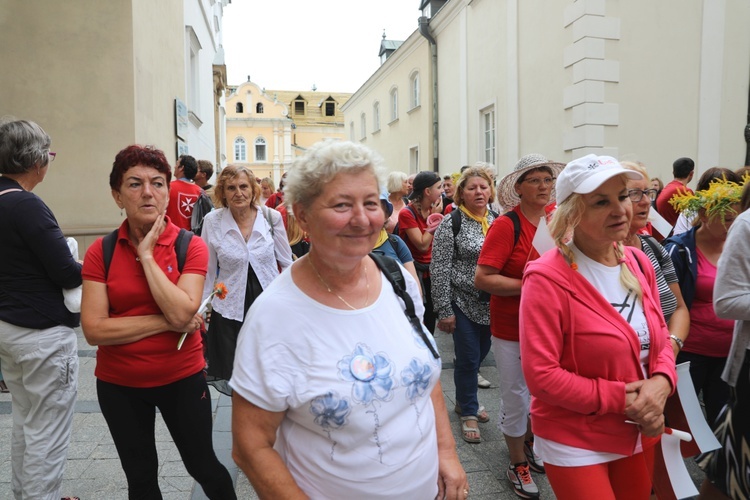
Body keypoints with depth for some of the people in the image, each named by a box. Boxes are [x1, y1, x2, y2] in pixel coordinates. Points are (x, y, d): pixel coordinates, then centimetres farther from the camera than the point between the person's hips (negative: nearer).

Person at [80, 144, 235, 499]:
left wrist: (147, 255, -21)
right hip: (118, 384, 2)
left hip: (182, 378, -1)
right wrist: (167, 322, -20)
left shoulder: (190, 246, -11)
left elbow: (183, 313, -24)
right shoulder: (101, 252, -7)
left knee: (203, 466, 16)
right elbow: (94, 330, -15)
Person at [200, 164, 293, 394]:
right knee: (234, 375, 6)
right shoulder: (212, 221, -5)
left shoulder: (272, 217, -5)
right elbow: (209, 270, 3)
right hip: (230, 309, 0)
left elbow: (286, 262, 5)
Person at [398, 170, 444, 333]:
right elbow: (423, 245, -20)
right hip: (416, 272, -6)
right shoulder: (407, 213, -15)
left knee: (430, 320, 15)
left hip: (431, 271, 6)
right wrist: (434, 217, -15)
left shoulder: (434, 209, 4)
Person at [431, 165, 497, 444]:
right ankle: (469, 413, 23)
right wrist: (444, 310, -13)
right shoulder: (451, 224, -9)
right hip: (464, 303, -5)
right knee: (468, 358, 4)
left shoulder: (497, 221, 6)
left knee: (480, 353, 17)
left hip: (492, 304, 5)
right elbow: (439, 269, -11)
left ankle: (465, 399, 40)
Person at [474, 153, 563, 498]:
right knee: (516, 397, 10)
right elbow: (482, 279, -21)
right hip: (511, 327, -6)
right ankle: (517, 466, 31)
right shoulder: (507, 226, -16)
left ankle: (530, 446, 46)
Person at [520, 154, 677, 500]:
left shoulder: (638, 263, -1)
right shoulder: (548, 278, -23)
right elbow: (541, 376, -23)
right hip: (575, 442, -7)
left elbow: (660, 339, 7)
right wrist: (621, 399, -21)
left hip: (640, 434, 7)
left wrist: (660, 382, -13)